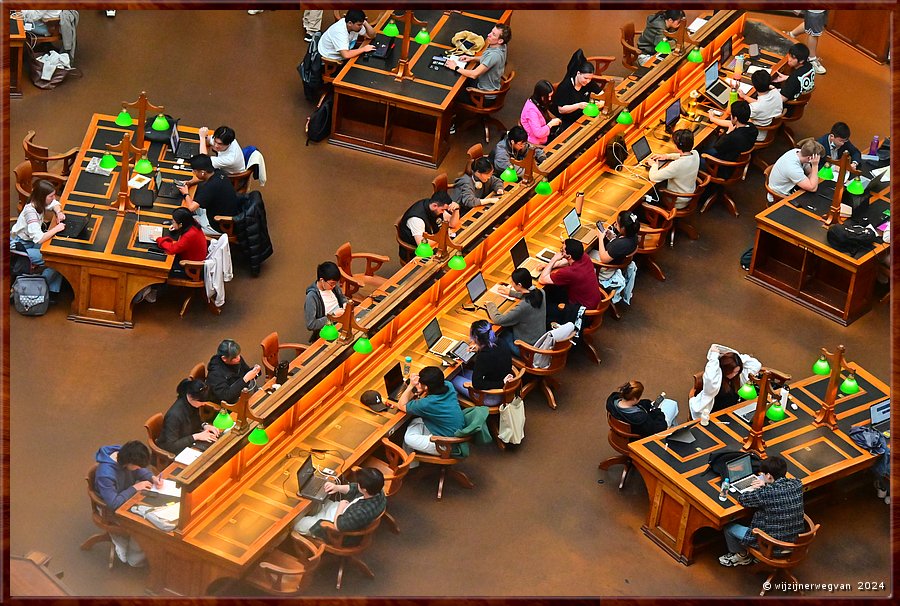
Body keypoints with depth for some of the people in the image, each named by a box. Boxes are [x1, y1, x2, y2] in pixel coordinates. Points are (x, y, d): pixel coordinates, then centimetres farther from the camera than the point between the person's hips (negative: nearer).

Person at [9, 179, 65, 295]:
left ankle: (52, 293, -8)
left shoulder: (39, 203, -7)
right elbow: (39, 239, -40)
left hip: (30, 241, 9)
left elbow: (55, 204, 16)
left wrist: (59, 212, -6)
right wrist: (56, 229, -29)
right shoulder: (30, 212, -31)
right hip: (19, 246, -9)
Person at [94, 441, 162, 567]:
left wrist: (152, 477, -12)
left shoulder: (125, 454, -14)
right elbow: (113, 504, -35)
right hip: (113, 511, -8)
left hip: (129, 498, 8)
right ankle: (135, 558, 5)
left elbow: (140, 471, 6)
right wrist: (134, 488, -30)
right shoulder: (105, 474, -37)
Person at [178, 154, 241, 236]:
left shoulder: (209, 187, -32)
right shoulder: (219, 173, -7)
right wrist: (190, 182, 3)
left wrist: (186, 194, -12)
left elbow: (191, 208, -33)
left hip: (220, 228, -8)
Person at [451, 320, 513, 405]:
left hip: (492, 398, -8)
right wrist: (479, 350, 7)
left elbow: (476, 384, -27)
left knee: (454, 379, 8)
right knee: (462, 371, 19)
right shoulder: (501, 344, -9)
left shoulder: (483, 357, -33)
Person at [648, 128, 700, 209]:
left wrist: (654, 165, -13)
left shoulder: (676, 166, -39)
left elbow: (653, 177, -33)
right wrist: (667, 156, 4)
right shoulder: (695, 154, -15)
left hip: (677, 203, -7)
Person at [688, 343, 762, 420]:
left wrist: (738, 356, -4)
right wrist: (714, 356, -31)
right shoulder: (715, 375, -17)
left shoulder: (738, 375, 0)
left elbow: (756, 365, 3)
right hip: (714, 413, -4)